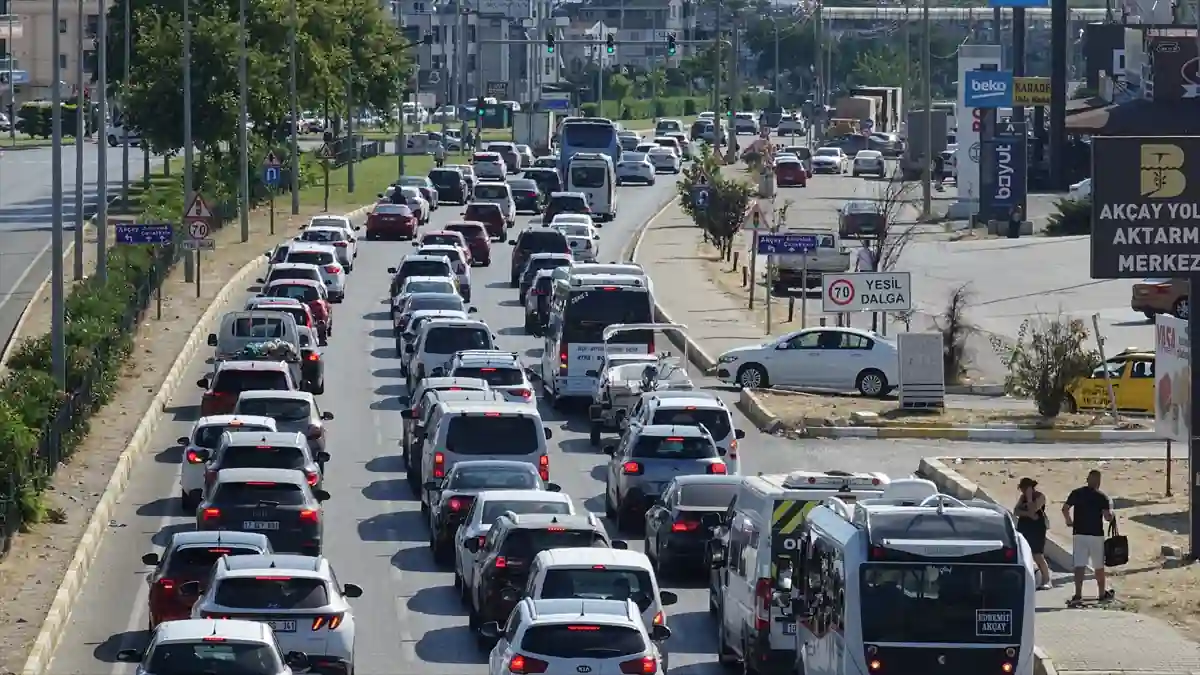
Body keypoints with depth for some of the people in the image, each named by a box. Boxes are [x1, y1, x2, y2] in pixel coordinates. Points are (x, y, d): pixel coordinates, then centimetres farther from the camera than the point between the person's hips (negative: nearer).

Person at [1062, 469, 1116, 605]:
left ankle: (1078, 594, -16)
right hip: (1096, 534, -1)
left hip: (1079, 534, 1)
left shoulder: (1076, 493, 2)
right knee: (1099, 566, 13)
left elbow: (1065, 509, -3)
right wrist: (1110, 508, 11)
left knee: (1079, 565, -4)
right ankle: (1102, 593, 26)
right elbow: (1108, 516, -10)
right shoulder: (1102, 497, -5)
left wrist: (1069, 521, 14)